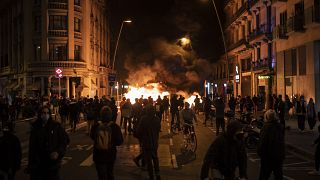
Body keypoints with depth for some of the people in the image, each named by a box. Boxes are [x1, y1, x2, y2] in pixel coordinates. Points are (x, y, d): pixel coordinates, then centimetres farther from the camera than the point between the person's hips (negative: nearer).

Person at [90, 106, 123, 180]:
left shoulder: (96, 126, -17)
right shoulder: (115, 126, -18)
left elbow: (92, 137, 3)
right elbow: (120, 141, -10)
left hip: (98, 156, -1)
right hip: (111, 155, 1)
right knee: (110, 174, 24)